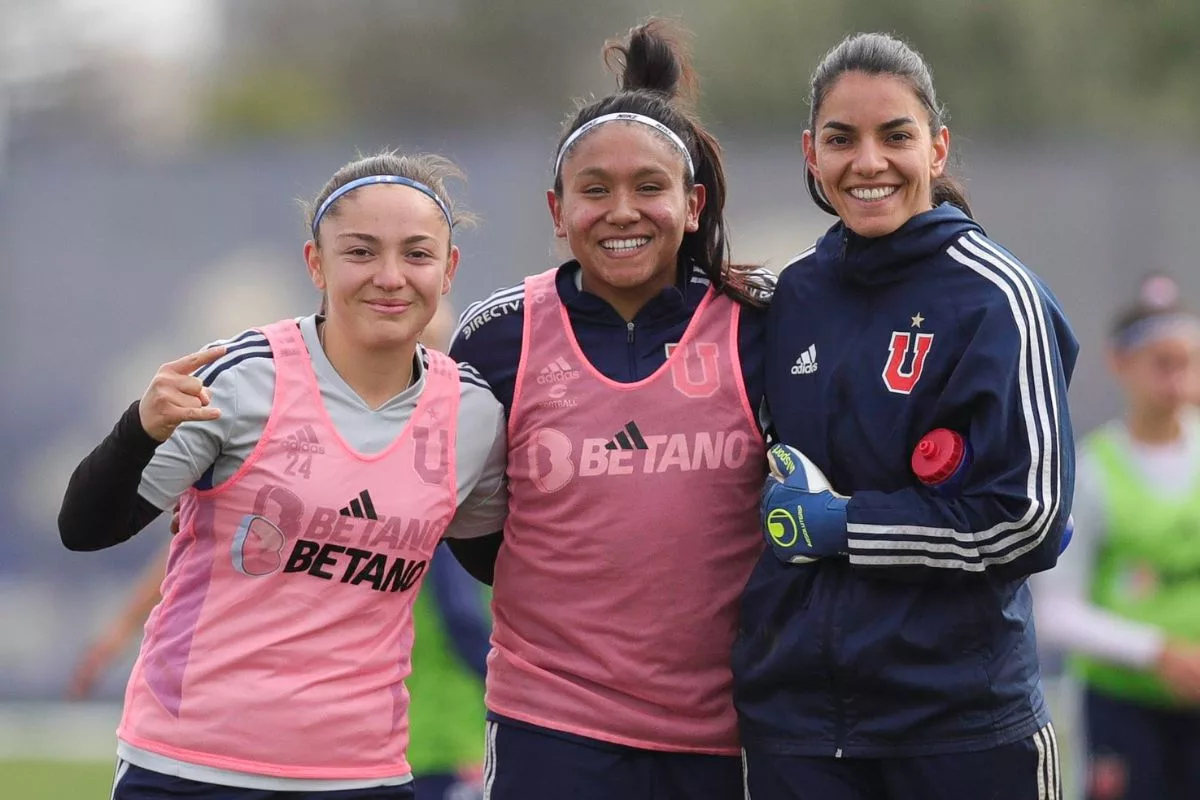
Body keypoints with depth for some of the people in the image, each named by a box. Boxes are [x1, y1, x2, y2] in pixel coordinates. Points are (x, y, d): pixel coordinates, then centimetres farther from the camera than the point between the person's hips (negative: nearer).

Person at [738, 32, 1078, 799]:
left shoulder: (995, 297, -8)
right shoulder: (792, 297, 8)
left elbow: (1029, 520, -14)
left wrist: (834, 524, -11)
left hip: (961, 717, -5)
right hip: (792, 709, 5)